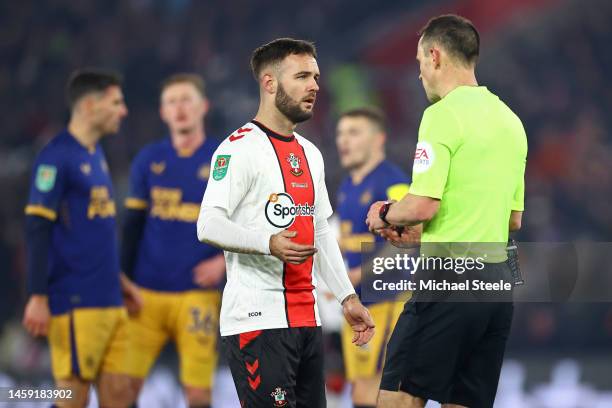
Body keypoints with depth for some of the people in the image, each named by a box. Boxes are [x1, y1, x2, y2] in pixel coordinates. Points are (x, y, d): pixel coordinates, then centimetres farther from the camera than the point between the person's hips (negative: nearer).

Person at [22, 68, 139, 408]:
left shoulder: (96, 154, 16)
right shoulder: (56, 157, -10)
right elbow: (37, 230, -14)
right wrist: (38, 297, -17)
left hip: (110, 300, 8)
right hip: (76, 303, -8)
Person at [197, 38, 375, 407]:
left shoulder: (310, 154, 19)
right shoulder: (241, 148, -8)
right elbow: (209, 225, -17)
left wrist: (348, 298, 17)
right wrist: (269, 244, -32)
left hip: (307, 318, 8)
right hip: (257, 319, -8)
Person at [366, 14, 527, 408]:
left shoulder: (444, 113, -10)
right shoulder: (510, 120, 15)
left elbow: (423, 206, -18)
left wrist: (385, 214, 3)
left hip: (451, 278, -8)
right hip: (498, 280, 8)